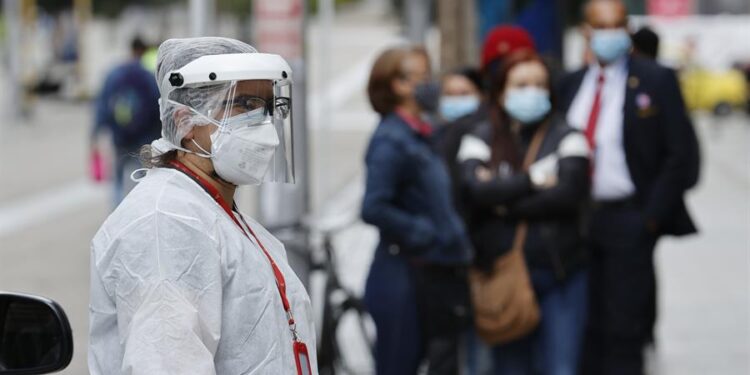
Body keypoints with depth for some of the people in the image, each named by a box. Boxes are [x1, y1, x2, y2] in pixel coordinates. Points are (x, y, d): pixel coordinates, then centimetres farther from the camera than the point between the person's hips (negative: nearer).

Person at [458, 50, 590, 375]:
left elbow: (569, 192, -12)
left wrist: (502, 202, -10)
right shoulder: (480, 139, 6)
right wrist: (532, 181, -12)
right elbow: (472, 189, -11)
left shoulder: (566, 137, 3)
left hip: (559, 275, -2)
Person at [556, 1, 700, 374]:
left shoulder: (655, 81, -3)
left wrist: (652, 216, -10)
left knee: (624, 329, -4)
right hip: (577, 222, 5)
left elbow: (682, 155, -6)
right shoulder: (571, 85, 12)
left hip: (628, 222, -4)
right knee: (586, 332, 6)